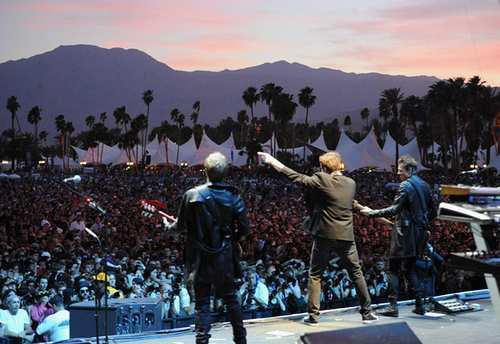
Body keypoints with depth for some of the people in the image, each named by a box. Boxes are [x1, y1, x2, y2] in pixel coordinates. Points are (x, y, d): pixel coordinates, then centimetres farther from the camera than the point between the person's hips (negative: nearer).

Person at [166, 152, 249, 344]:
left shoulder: (192, 195, -12)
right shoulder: (233, 196, -8)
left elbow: (180, 226, -5)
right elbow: (244, 229, -5)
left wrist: (173, 225, 18)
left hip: (201, 258, -2)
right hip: (225, 258, 2)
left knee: (202, 303, 5)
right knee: (230, 298, 18)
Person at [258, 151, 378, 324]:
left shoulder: (322, 180, -9)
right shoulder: (351, 183, 5)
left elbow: (295, 177, -5)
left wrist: (272, 160, 3)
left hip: (325, 235, -3)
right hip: (346, 236, 3)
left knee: (315, 275, 9)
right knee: (356, 273, 13)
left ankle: (313, 315, 7)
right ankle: (367, 312, 16)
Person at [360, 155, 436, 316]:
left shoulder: (406, 185, -12)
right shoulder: (424, 185, 12)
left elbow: (394, 209, -20)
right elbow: (432, 212, 16)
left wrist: (372, 213, -15)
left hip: (404, 233, -8)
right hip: (419, 233, 8)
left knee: (394, 269, -2)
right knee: (410, 268, 17)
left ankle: (392, 306, -4)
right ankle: (419, 304, 14)